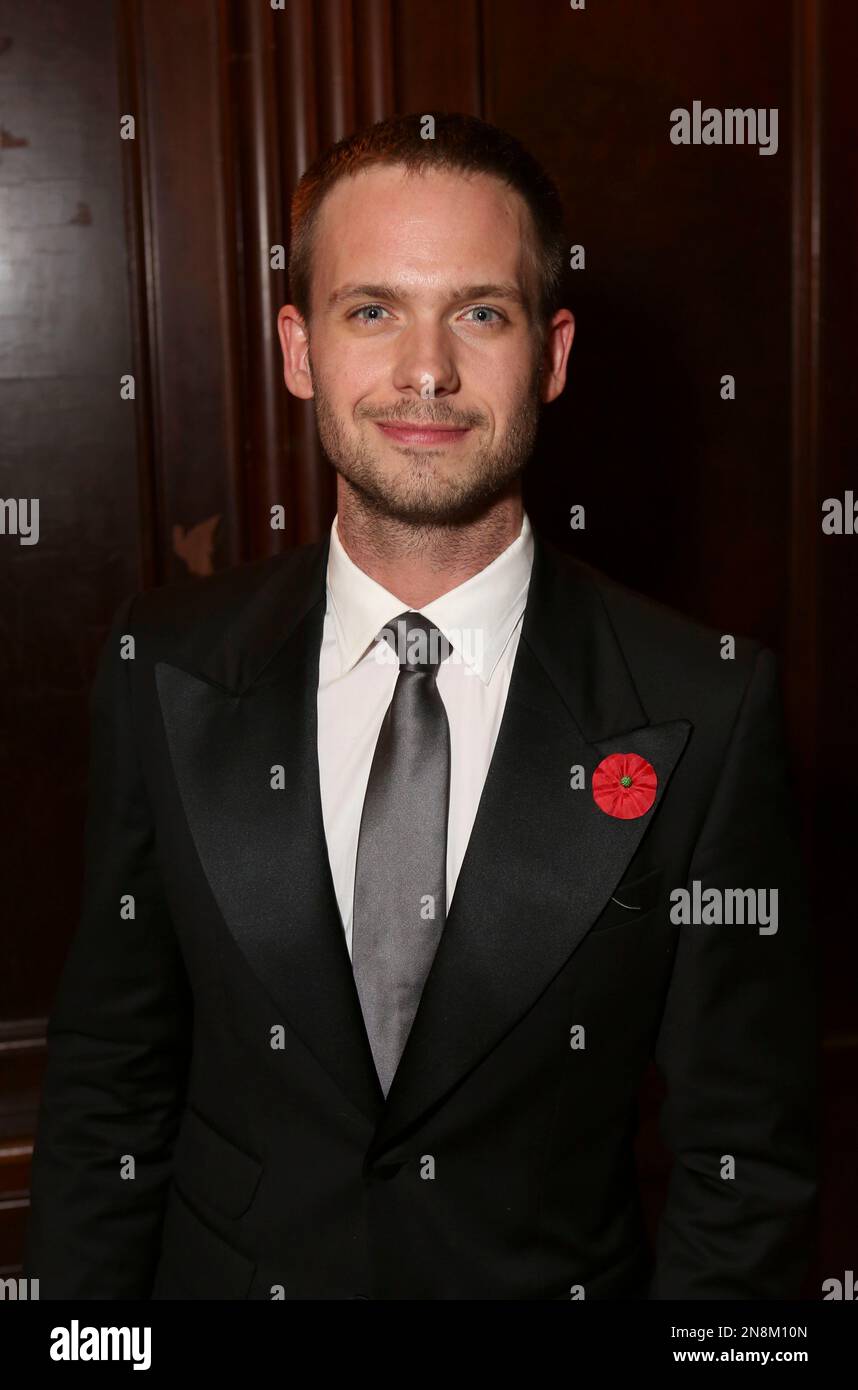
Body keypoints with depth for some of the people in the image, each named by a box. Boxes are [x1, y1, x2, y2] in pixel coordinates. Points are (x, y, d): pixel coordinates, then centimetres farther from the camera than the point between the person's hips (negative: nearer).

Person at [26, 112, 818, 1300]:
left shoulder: (708, 711, -17)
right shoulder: (163, 675, -10)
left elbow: (745, 1166, -10)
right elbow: (109, 1090, -4)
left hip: (556, 1274, -1)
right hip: (228, 1268, 2)